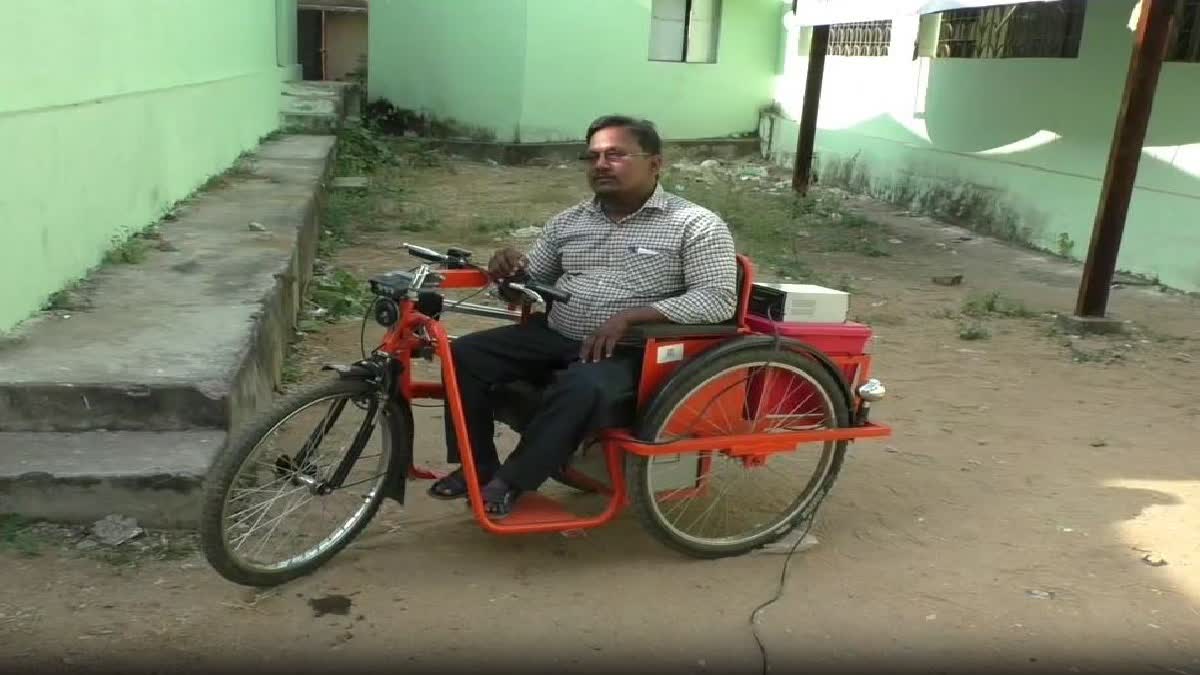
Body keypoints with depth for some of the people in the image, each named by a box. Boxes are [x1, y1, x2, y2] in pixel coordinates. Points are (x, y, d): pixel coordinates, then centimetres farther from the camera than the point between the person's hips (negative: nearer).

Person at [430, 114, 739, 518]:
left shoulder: (695, 225, -6)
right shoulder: (568, 221, 13)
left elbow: (719, 299, -17)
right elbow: (532, 282, 19)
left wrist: (629, 316, -24)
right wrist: (511, 269, -8)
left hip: (627, 351, -5)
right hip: (553, 335, 6)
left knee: (583, 389, -36)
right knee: (466, 354, -10)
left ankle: (511, 482, -15)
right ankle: (478, 467, 3)